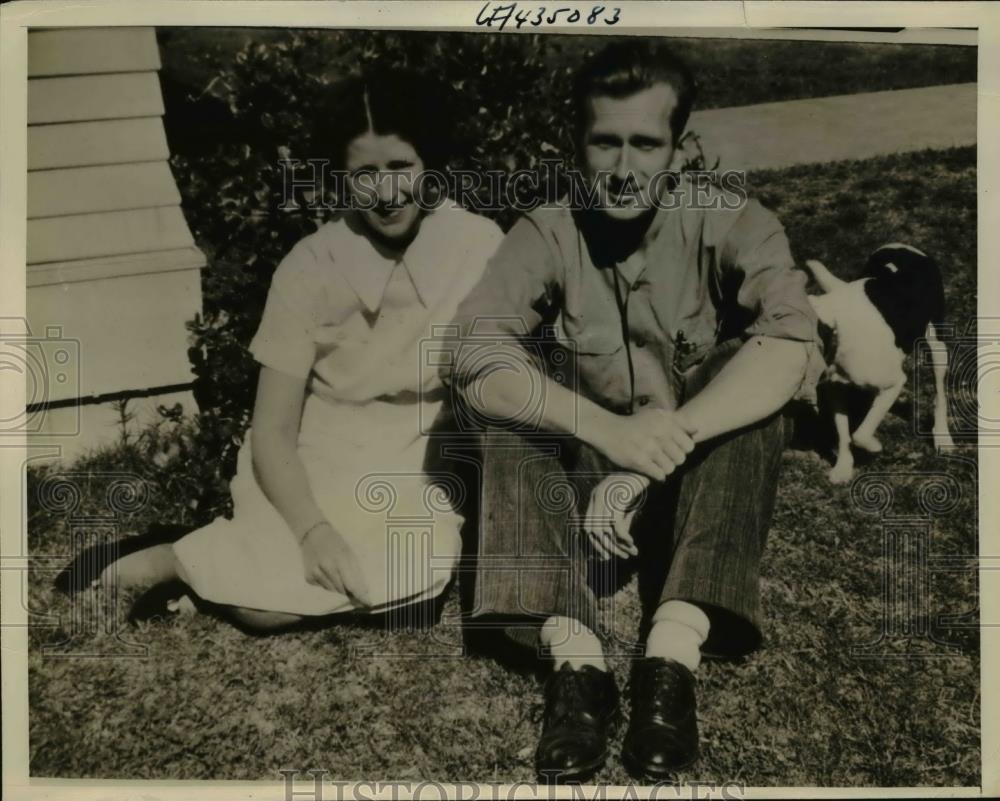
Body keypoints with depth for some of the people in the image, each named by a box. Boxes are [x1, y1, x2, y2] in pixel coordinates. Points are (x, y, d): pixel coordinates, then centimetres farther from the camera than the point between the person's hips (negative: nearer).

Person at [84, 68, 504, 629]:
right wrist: (312, 530, -28)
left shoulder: (479, 245, -10)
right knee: (260, 604, -27)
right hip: (311, 463, -2)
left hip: (413, 468, 2)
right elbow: (272, 430, -12)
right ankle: (180, 561, 4)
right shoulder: (310, 266, -12)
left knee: (423, 568, -29)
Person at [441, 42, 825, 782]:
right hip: (584, 486, 1)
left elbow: (793, 344, -30)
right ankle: (576, 661, -35)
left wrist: (662, 447, -42)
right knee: (516, 386, -25)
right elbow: (470, 358, -25)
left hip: (701, 489, 0)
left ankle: (672, 654, -35)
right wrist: (606, 429, -41)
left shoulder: (731, 226, -11)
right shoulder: (547, 235, -9)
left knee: (751, 368, -27)